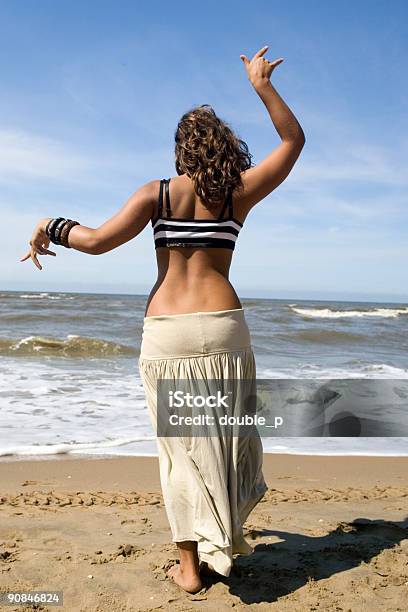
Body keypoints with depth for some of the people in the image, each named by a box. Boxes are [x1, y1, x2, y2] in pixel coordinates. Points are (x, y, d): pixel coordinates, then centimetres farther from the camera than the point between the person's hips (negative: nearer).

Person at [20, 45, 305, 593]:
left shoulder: (157, 193, 1)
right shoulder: (240, 193, 4)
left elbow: (97, 240, -7)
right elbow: (294, 140, 15)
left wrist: (52, 227, 11)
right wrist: (262, 85, 16)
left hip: (164, 332, 0)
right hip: (223, 326, 1)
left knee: (181, 446, 8)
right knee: (228, 435, 17)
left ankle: (190, 565, 14)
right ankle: (230, 537, 31)